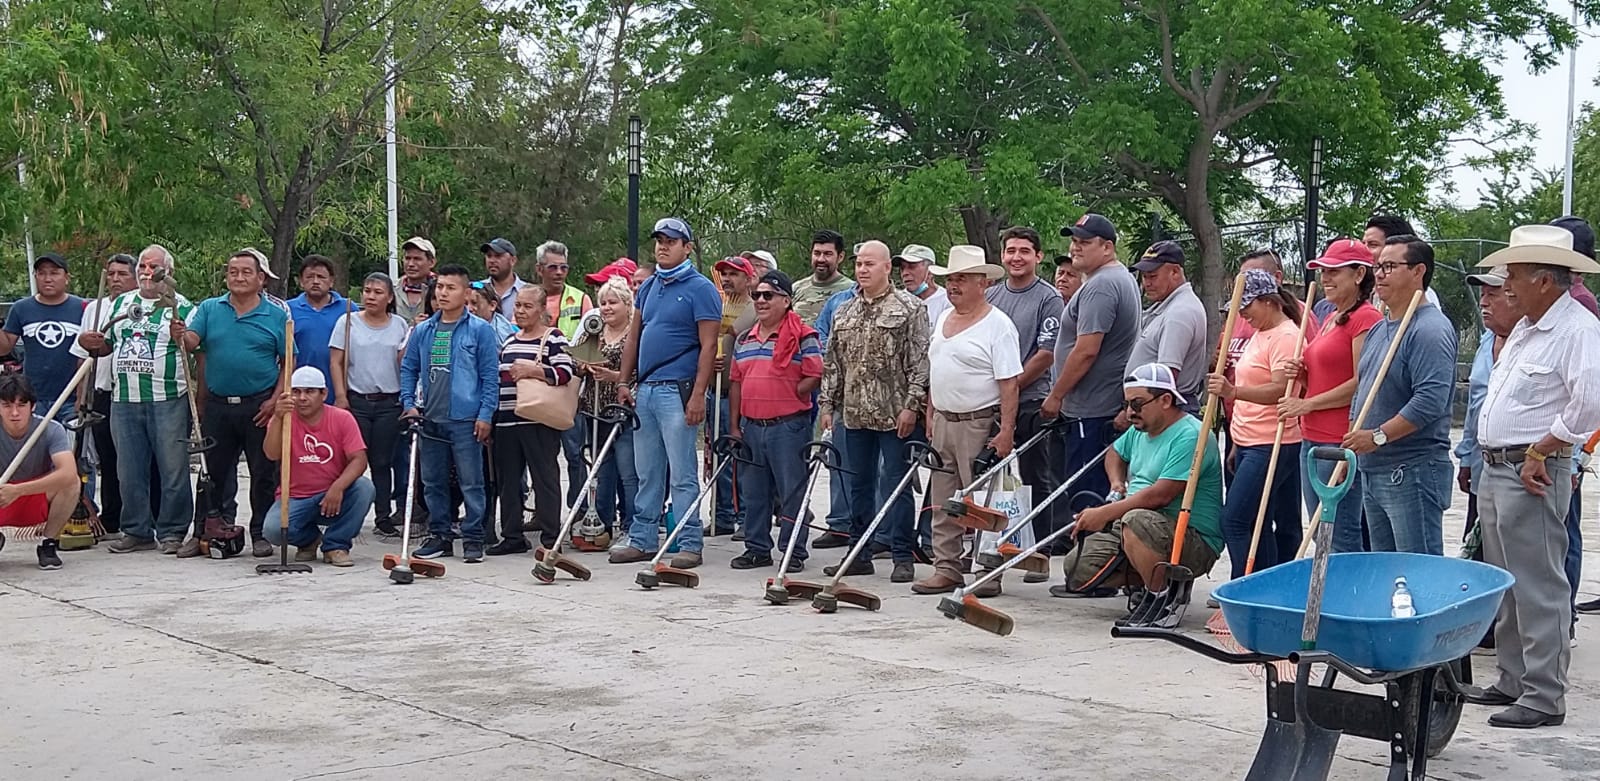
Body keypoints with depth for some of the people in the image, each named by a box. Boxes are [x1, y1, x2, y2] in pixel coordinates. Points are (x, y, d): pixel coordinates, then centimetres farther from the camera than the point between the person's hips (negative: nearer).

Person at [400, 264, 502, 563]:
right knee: (433, 482, 11)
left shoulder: (480, 330, -2)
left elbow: (490, 376, -4)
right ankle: (439, 534, 22)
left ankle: (473, 538, 7)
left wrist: (485, 415, -9)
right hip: (430, 419, 5)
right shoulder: (422, 331, 10)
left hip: (466, 419, -5)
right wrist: (408, 404, 4)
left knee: (471, 482, -1)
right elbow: (408, 369, 16)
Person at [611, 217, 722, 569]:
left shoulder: (700, 289, -6)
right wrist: (624, 382, 11)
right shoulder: (648, 288, 15)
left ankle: (690, 545, 2)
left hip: (676, 391, -7)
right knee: (647, 473, 13)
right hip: (644, 390, 7)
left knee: (682, 474, -4)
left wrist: (698, 395, -18)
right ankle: (641, 540, 20)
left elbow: (708, 346, -11)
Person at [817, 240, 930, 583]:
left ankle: (903, 557, 5)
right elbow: (832, 362, 17)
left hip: (893, 414, -6)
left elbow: (920, 362, -9)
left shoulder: (909, 307, -4)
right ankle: (859, 554, 20)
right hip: (854, 414, 6)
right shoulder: (844, 312, 14)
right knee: (859, 485, 12)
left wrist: (912, 405, -14)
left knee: (895, 484, -3)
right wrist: (827, 404, 11)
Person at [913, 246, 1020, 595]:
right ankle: (947, 570, 17)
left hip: (980, 424, -8)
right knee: (943, 503, 10)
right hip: (943, 422, 8)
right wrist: (931, 416, 18)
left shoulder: (997, 324, -10)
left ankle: (988, 575, 2)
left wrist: (1006, 429, -20)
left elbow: (1010, 383, -15)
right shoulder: (942, 320, 14)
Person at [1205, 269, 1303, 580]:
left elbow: (1280, 389, -24)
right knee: (1257, 525, 9)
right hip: (1250, 443, 10)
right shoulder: (1260, 334, 19)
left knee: (1235, 520, -14)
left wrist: (1234, 392, -38)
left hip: (1270, 446, -10)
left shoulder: (1285, 336, -12)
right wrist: (1237, 444, 27)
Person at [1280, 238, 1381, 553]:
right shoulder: (1330, 318, 18)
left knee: (1342, 538, -5)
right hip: (1312, 439, 10)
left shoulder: (1366, 318, -12)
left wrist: (1309, 404, -13)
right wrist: (1302, 375, 7)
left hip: (1341, 442, -10)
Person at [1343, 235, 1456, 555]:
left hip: (1412, 471, -10)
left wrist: (1378, 436, -22)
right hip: (1372, 469, 10)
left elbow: (1430, 400, -24)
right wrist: (1350, 447, 18)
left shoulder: (1430, 330, -14)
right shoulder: (1378, 330, 17)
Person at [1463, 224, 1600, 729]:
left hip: (1533, 475, -10)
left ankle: (1544, 697, -1)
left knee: (1538, 587, -6)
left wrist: (1540, 452, -19)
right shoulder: (1525, 329, 17)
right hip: (1495, 470, 10)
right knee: (1505, 585, 15)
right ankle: (1512, 682, 24)